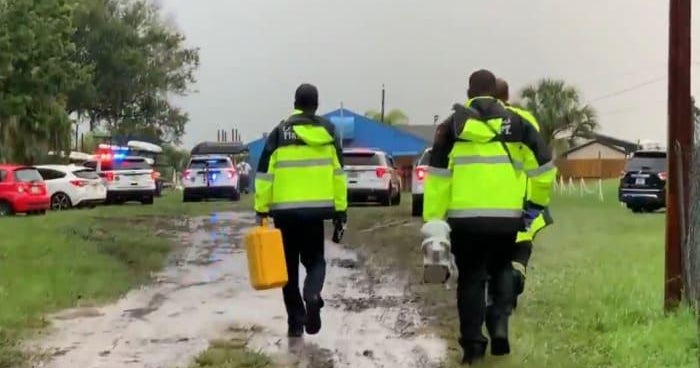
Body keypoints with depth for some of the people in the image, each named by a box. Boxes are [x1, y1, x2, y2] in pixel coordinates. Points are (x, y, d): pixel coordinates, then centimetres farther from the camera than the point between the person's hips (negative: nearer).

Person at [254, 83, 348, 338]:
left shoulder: (280, 133, 1)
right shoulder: (328, 131, 5)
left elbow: (265, 174, -3)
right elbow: (338, 172, 5)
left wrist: (261, 209, 1)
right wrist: (340, 208, 9)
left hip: (285, 210, -1)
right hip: (316, 209, 1)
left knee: (290, 266, 11)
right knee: (315, 259, 14)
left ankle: (295, 321, 10)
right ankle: (312, 295, -17)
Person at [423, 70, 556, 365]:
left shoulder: (452, 125, 4)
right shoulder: (516, 124, 7)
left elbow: (438, 176, 0)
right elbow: (544, 167, 5)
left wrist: (433, 220, 1)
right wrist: (536, 204, 19)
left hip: (464, 217, -1)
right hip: (506, 216, 1)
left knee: (470, 278, 10)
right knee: (501, 269, 23)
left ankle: (473, 344, 7)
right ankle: (500, 325, 3)